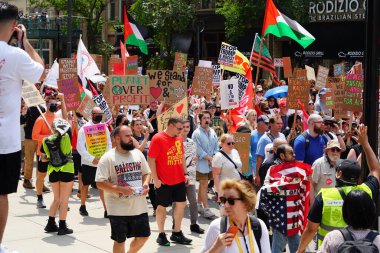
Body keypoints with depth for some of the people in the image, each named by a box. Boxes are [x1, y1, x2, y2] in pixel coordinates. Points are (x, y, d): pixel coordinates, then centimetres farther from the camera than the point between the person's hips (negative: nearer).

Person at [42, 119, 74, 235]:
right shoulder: (66, 137, -10)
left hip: (53, 172, 4)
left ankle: (51, 224, 23)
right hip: (66, 171, -4)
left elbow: (43, 158, 7)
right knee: (64, 200, 4)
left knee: (56, 199, 20)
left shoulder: (46, 141, 0)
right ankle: (62, 227, 7)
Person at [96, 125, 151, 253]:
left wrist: (145, 184, -6)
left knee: (143, 236, 13)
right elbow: (100, 183, -15)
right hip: (118, 209, -5)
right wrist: (120, 189, -25)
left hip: (139, 206, 5)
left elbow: (146, 173, 16)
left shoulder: (138, 153, 6)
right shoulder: (108, 158, -12)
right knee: (120, 240, 5)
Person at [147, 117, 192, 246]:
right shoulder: (158, 138, -14)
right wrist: (155, 179, -15)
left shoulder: (179, 138, 7)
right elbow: (150, 159, -14)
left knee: (181, 204, 10)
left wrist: (185, 173, 12)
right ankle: (161, 235, 17)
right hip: (164, 182, -7)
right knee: (162, 206, 6)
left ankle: (177, 233, 23)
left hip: (179, 180, 7)